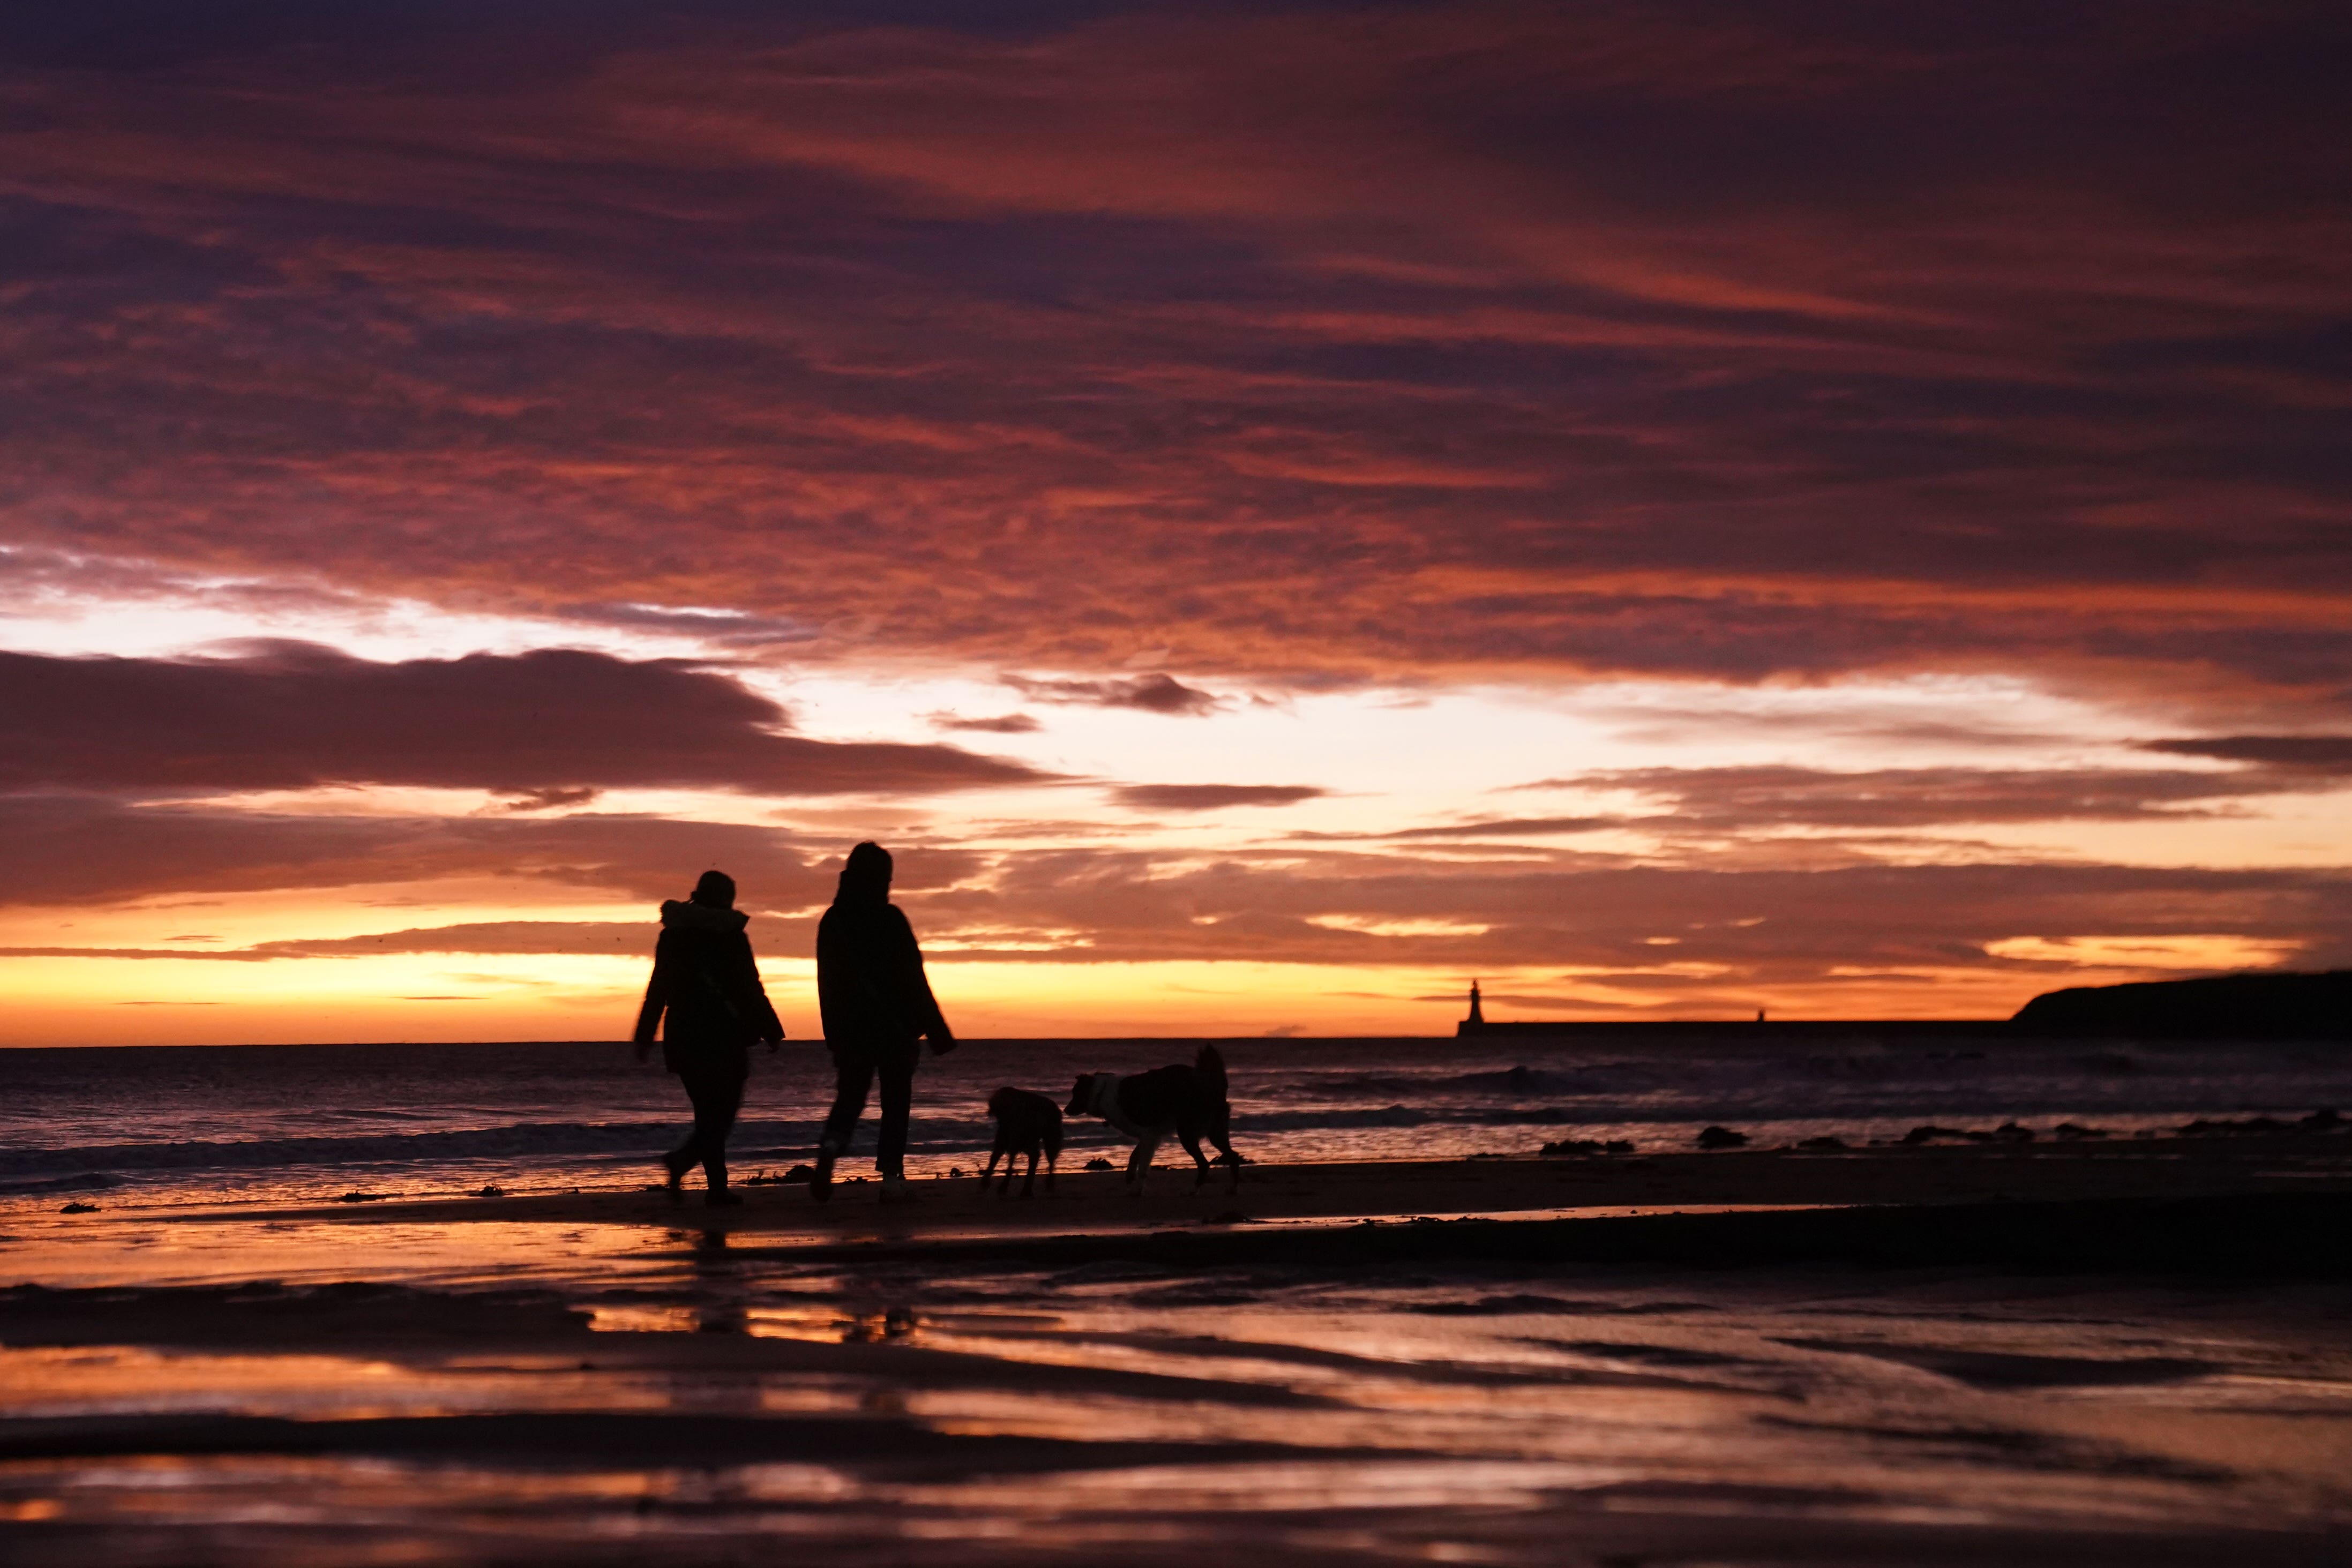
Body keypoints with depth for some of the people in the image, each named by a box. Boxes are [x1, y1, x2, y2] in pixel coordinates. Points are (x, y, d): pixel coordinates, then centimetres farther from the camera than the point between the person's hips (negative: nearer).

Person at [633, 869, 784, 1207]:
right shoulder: (731, 935, -7)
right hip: (724, 1036, -5)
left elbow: (658, 989, 10)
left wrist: (645, 1038, 16)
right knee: (722, 1112, 0)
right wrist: (771, 1033, 0)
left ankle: (718, 1187, 6)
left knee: (711, 1112, 12)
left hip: (683, 1036, 5)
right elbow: (751, 989, -7)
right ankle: (682, 1160, -21)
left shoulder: (672, 935, 7)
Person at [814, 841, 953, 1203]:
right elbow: (913, 978, -12)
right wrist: (937, 1031, -9)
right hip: (896, 1027, -4)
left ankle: (831, 1145, -17)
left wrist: (835, 1036, 18)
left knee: (849, 1097, 12)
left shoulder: (832, 921, 4)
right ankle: (891, 1174, 0)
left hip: (850, 1027, 4)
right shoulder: (891, 919, -11)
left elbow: (827, 983, 10)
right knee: (896, 1101, 7)